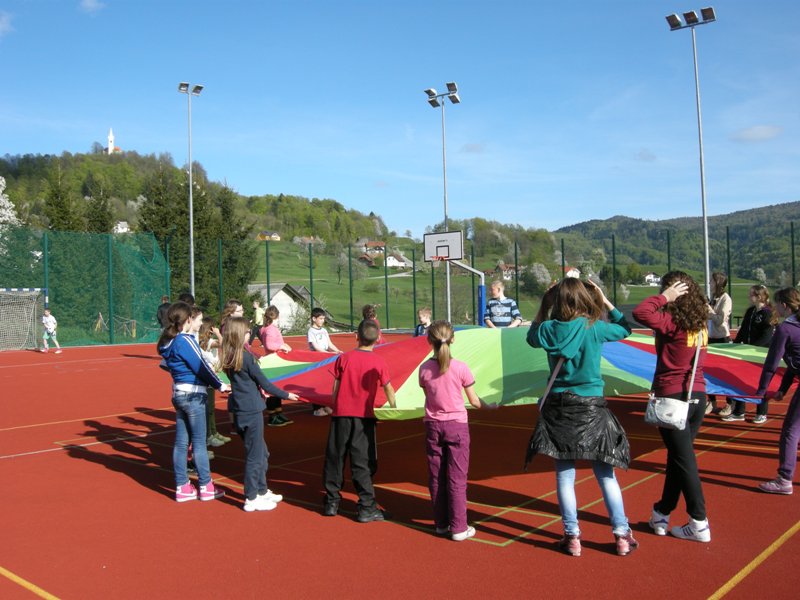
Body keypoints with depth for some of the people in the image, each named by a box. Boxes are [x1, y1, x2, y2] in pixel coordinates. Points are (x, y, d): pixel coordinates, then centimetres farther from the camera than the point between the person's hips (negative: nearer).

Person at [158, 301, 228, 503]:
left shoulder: (168, 342, 7)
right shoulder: (185, 341, -18)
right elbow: (201, 367, -15)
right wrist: (220, 385, -4)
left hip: (178, 393, 8)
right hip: (193, 394, -8)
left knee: (181, 442, 11)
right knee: (199, 442, 1)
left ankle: (182, 487, 18)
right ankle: (205, 487, 10)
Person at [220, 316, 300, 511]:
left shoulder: (227, 356, 5)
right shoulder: (246, 357, -17)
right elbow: (264, 383, -11)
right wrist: (285, 395, 0)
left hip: (238, 409, 8)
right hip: (251, 410, -8)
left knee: (262, 453, 20)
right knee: (255, 455, 3)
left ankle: (262, 491, 30)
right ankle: (251, 499, 12)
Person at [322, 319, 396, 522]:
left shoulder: (343, 358, -1)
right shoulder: (379, 362, -4)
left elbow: (335, 388, 2)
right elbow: (388, 388, 5)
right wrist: (393, 406, 22)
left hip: (341, 414, 1)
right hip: (364, 416, -1)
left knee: (335, 458, 12)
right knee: (362, 463, 3)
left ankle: (331, 503, 21)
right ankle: (367, 508, 3)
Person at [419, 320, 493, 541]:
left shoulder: (424, 369, -5)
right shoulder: (460, 368, -11)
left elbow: (428, 396, 5)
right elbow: (474, 401, -3)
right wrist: (490, 407, 14)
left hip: (433, 426, 3)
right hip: (457, 426, -2)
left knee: (436, 478, 13)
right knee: (456, 479, 4)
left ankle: (441, 523, 22)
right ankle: (459, 528, 8)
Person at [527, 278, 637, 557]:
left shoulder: (549, 330, -5)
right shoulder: (594, 328, -9)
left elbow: (531, 336, 19)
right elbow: (625, 328, 11)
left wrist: (543, 306, 15)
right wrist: (605, 300, 13)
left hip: (558, 409, 1)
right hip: (591, 408, -1)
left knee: (564, 476, 9)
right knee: (605, 474, 9)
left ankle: (572, 536, 14)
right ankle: (622, 535, 15)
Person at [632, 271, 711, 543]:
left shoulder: (672, 322, -16)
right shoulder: (700, 322, 5)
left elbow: (640, 313, -29)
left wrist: (665, 297, -16)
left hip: (673, 397, -7)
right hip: (697, 396, 7)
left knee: (684, 460, 1)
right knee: (678, 458, 15)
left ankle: (699, 523, 5)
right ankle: (661, 514, 28)